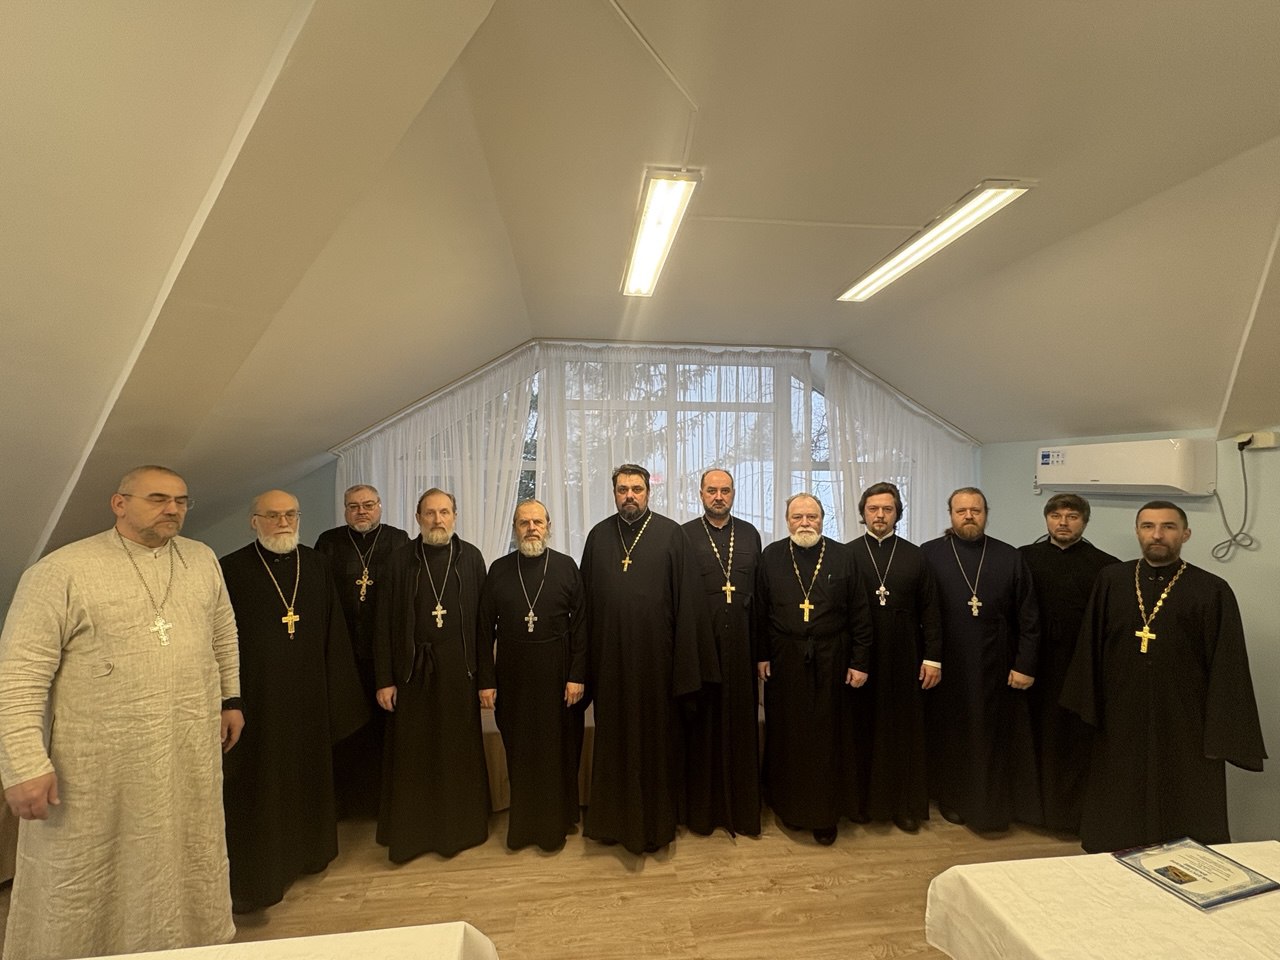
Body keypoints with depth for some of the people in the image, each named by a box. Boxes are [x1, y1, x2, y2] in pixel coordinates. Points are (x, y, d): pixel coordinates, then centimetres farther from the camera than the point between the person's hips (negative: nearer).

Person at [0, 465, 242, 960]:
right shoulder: (61, 571, -11)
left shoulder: (202, 560, 4)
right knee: (86, 880, 13)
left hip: (192, 758, 5)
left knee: (191, 866, 20)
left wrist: (231, 697, 19)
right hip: (98, 769, -4)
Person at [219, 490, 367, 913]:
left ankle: (307, 852, 39)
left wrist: (337, 694, 4)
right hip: (257, 697, -4)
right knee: (256, 786, 7)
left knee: (308, 777, 18)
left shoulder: (316, 565, 3)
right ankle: (252, 877, 24)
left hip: (308, 696, 4)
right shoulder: (232, 569, -8)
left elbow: (334, 633, 5)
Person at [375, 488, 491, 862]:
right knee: (410, 755, 9)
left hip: (459, 669, 0)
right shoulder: (400, 560, 1)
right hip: (412, 670, 0)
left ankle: (461, 828, 28)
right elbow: (385, 624, 2)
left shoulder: (471, 558, 0)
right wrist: (384, 680, -1)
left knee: (460, 751, 8)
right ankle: (408, 834, 27)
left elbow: (483, 620, 0)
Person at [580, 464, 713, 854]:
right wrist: (587, 660, 3)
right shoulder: (599, 536, 5)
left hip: (655, 654, -2)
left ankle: (656, 821, 28)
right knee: (613, 738, 14)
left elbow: (686, 600, -5)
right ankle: (614, 819, 32)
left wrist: (683, 660, -10)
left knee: (656, 737, 10)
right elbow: (586, 599, 7)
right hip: (610, 656, 3)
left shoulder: (671, 534, -4)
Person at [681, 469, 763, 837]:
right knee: (702, 722, 6)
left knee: (741, 721, 8)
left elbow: (759, 589, 9)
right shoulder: (684, 535, 1)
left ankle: (741, 807, 23)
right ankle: (702, 808, 20)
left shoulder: (750, 534, 10)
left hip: (740, 640, 3)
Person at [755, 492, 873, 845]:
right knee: (787, 736, 10)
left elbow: (860, 614, -1)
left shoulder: (843, 556, -1)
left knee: (828, 736, 7)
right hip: (784, 661, 1)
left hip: (831, 661, 0)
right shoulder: (771, 556, 1)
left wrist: (860, 662, -4)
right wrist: (761, 655, 0)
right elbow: (759, 612, 3)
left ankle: (826, 814, 24)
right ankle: (790, 806, 29)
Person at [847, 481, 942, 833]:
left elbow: (930, 611, 4)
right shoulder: (846, 554, -1)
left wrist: (933, 658, 0)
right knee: (862, 731, 9)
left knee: (904, 732, 9)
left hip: (904, 659, 1)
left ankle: (905, 805, 23)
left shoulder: (915, 556, 4)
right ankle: (862, 801, 23)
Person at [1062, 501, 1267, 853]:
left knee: (1186, 827, 11)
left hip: (1185, 723, -2)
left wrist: (1222, 734, -8)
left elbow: (1227, 667, -6)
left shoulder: (1213, 591, -7)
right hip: (1121, 720, 3)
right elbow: (1090, 647, 4)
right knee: (1116, 828, 16)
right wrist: (1089, 706, 3)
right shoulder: (1111, 581, 0)